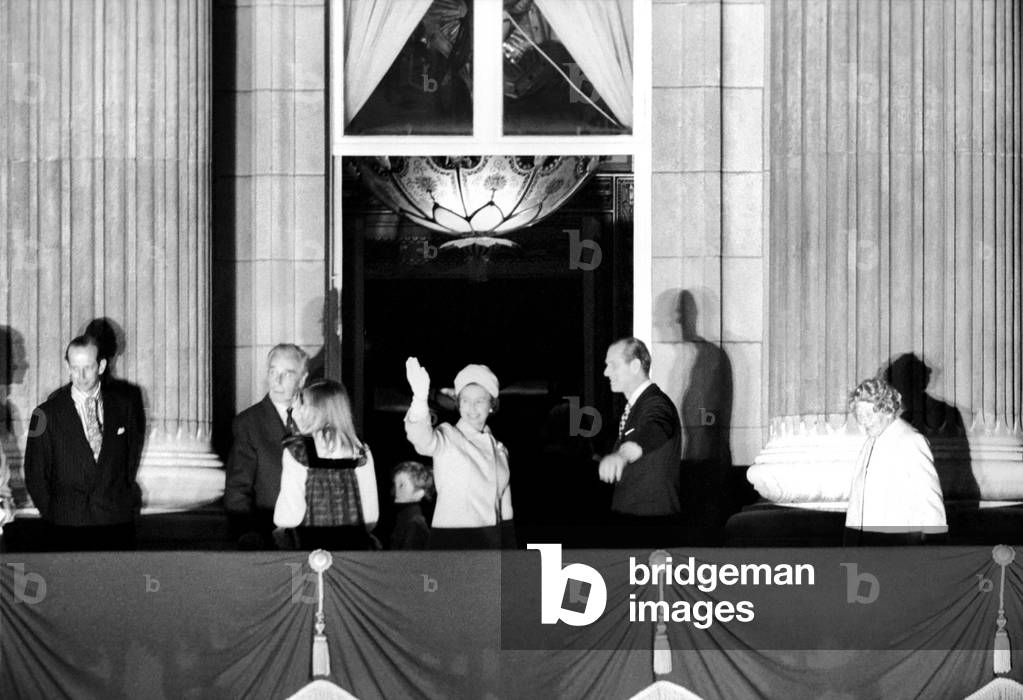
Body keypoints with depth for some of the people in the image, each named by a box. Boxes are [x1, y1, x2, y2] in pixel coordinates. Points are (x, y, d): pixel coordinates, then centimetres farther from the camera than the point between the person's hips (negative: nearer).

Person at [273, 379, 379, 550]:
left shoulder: (297, 450, -6)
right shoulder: (361, 452, 4)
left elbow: (288, 517, -10)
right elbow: (371, 517, 5)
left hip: (310, 545, -4)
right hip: (356, 544, 4)